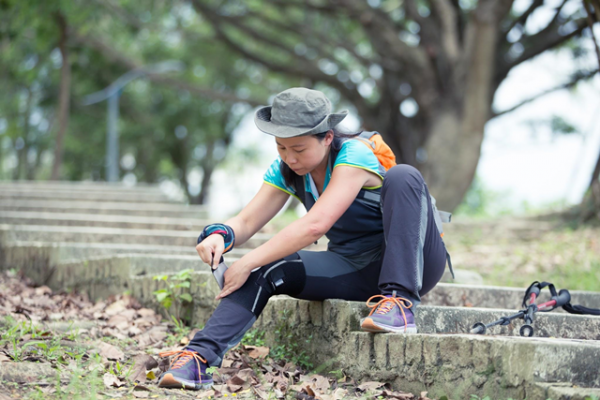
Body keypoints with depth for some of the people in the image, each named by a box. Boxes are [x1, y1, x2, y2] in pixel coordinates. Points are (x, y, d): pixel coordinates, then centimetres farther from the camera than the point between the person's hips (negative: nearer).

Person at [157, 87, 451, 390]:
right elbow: (246, 221, -5)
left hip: (412, 264, -6)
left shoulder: (354, 156, -23)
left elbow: (315, 225, -34)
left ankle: (400, 302, -35)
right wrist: (220, 235, -29)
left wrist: (247, 263, -32)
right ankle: (201, 356, -28)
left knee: (402, 177, -32)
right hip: (352, 269, 6)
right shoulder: (285, 171, -1)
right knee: (268, 268, -18)